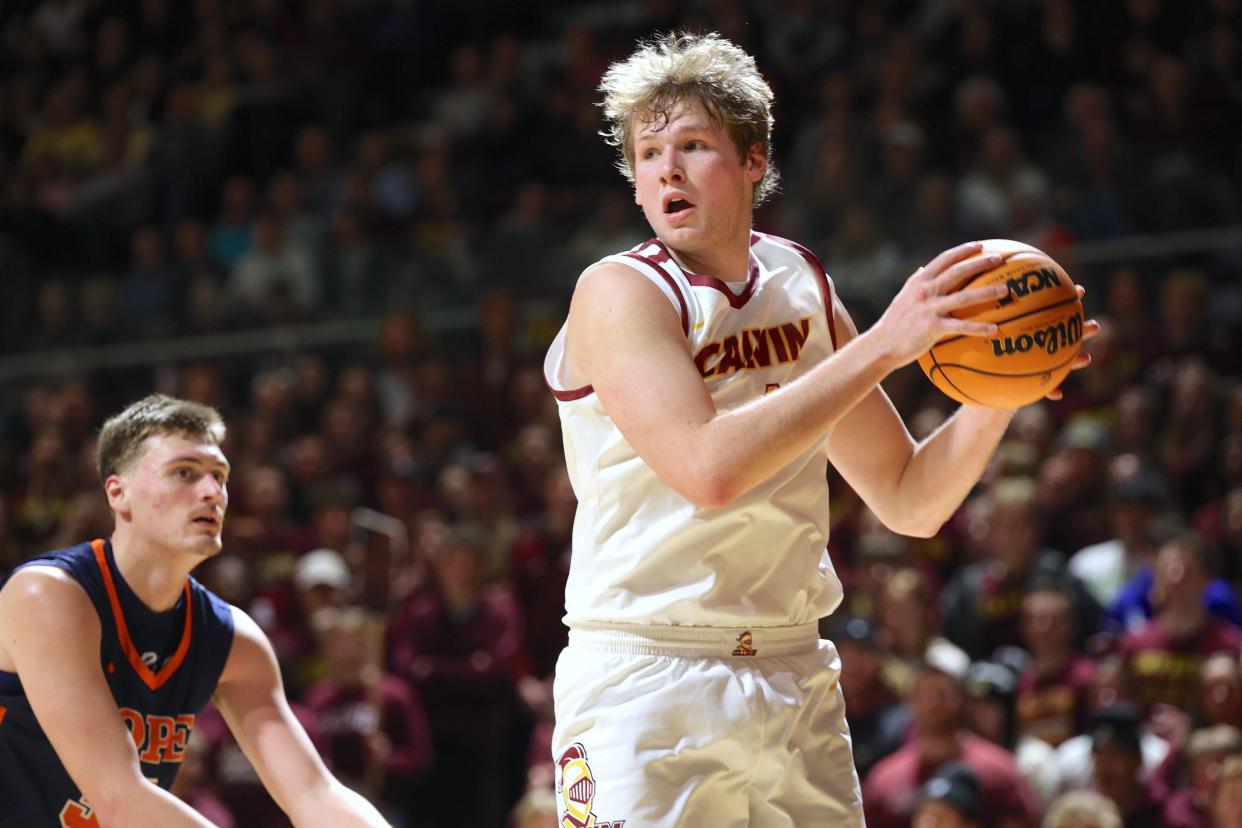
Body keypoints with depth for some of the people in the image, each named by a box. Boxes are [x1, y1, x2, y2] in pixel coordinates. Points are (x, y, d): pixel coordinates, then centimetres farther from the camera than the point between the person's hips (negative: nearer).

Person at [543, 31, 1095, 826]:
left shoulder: (803, 288, 9)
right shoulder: (620, 293, -9)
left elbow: (910, 503, 13)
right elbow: (709, 467, -26)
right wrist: (880, 348, -24)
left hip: (793, 676, 6)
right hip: (646, 682, -6)